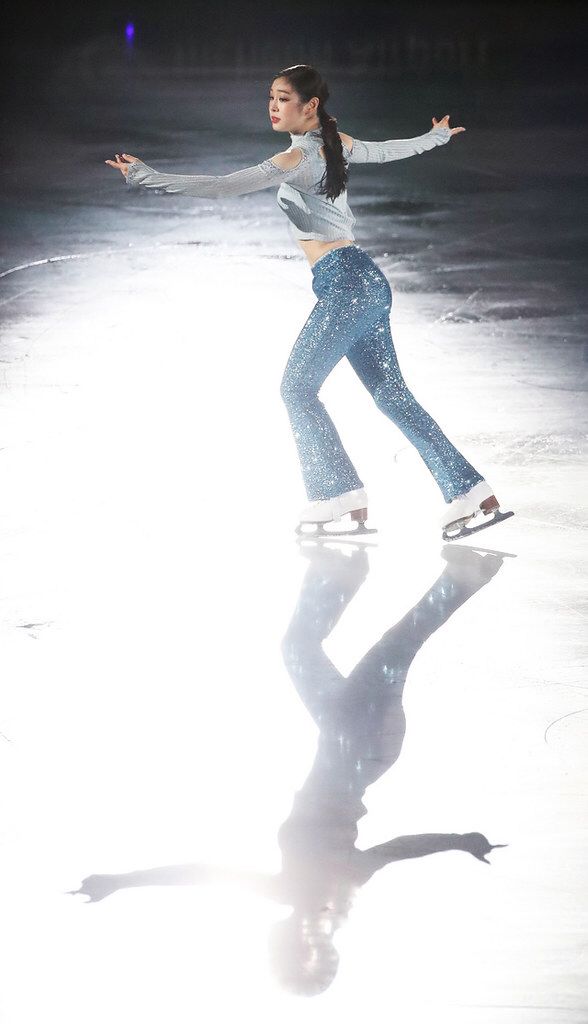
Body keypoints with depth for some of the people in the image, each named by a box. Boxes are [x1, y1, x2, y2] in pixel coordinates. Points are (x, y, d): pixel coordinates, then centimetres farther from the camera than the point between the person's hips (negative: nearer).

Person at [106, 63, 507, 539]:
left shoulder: (297, 159, -12)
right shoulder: (335, 142, 13)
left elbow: (224, 186, -20)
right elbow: (384, 151, 31)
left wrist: (150, 178, -24)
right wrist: (435, 138, 52)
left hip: (345, 282, -9)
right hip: (365, 282, 9)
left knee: (298, 388, -5)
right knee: (391, 394, 7)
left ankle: (340, 494, -7)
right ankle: (469, 490, 4)